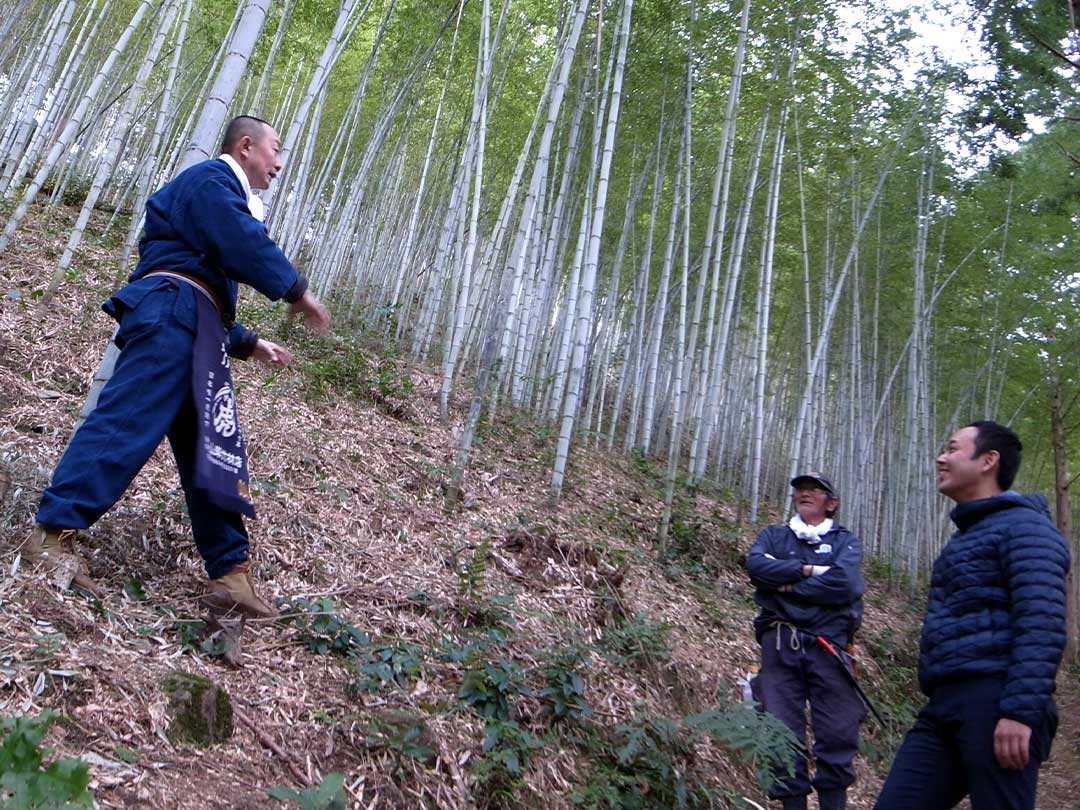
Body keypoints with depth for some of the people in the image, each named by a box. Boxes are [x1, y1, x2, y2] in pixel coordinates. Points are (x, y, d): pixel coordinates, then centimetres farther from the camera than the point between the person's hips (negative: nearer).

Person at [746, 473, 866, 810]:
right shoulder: (773, 536, 19)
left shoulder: (845, 541, 13)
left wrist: (787, 584, -4)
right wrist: (807, 570, -7)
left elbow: (844, 585, -8)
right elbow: (756, 566, -3)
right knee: (783, 731, -2)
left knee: (838, 732, -4)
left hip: (828, 645, -1)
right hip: (780, 643, 1)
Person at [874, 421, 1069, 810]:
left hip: (995, 703, -9)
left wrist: (1021, 711, -24)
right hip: (944, 706, 9)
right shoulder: (965, 535, 25)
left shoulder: (1024, 525, -5)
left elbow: (1041, 624, -16)